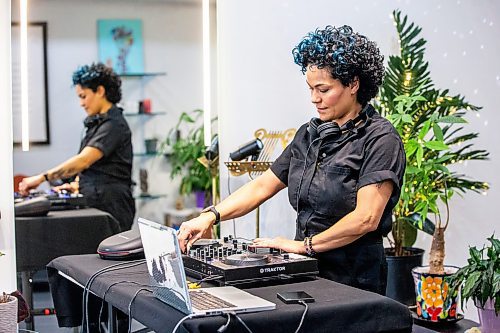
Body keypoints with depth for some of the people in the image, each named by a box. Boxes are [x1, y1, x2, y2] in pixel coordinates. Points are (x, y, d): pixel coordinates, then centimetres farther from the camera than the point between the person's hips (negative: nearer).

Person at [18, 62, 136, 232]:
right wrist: (78, 185, 6)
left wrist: (42, 177, -28)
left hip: (111, 206, -8)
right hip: (95, 202, 8)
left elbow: (84, 160, -25)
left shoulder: (114, 124, -13)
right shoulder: (97, 122, 17)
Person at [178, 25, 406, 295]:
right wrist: (210, 216, -1)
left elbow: (366, 218, -17)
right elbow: (262, 186, 12)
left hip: (353, 281, -6)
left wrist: (304, 245, -14)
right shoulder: (310, 134, 14)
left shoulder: (380, 139, -8)